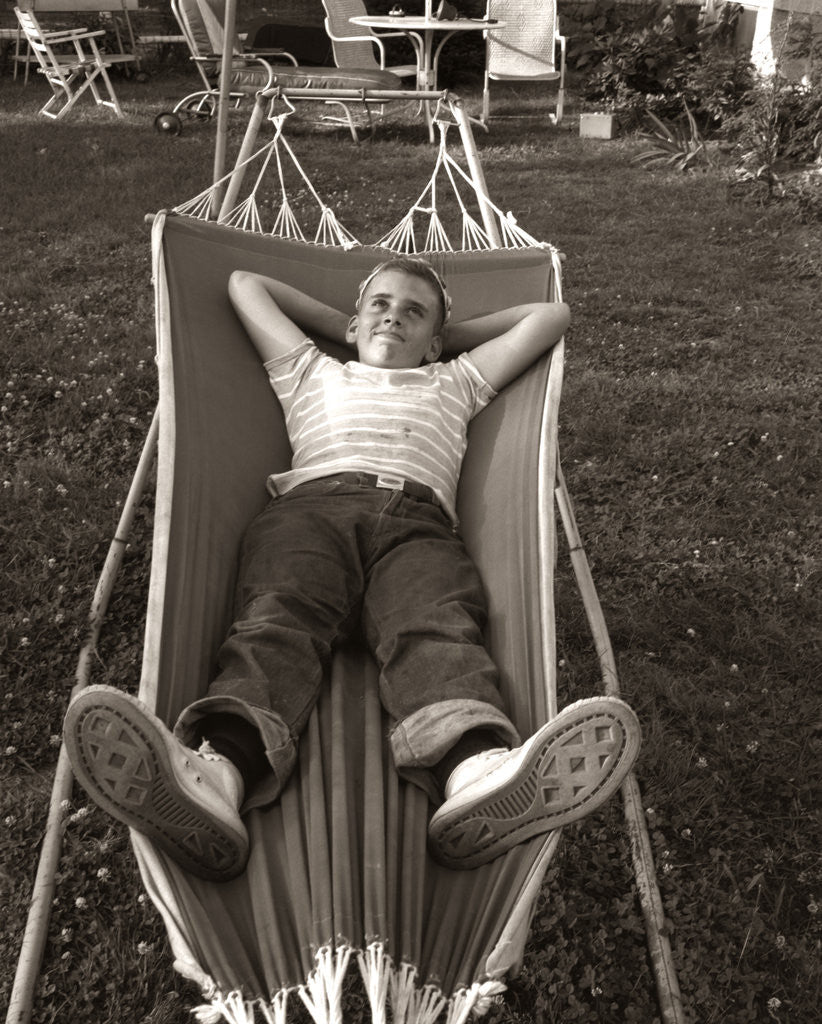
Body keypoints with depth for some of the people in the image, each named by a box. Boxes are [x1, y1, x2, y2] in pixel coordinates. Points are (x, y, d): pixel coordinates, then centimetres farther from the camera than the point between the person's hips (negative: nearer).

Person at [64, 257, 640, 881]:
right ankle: (219, 771, -61)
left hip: (418, 516, 0)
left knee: (441, 627, -33)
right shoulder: (314, 373, 40)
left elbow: (551, 315, 46)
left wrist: (452, 333, 48)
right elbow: (245, 283, 54)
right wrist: (342, 326, 53)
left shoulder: (453, 382, 40)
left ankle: (477, 769, -63)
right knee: (280, 619, -33)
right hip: (312, 503, 0)